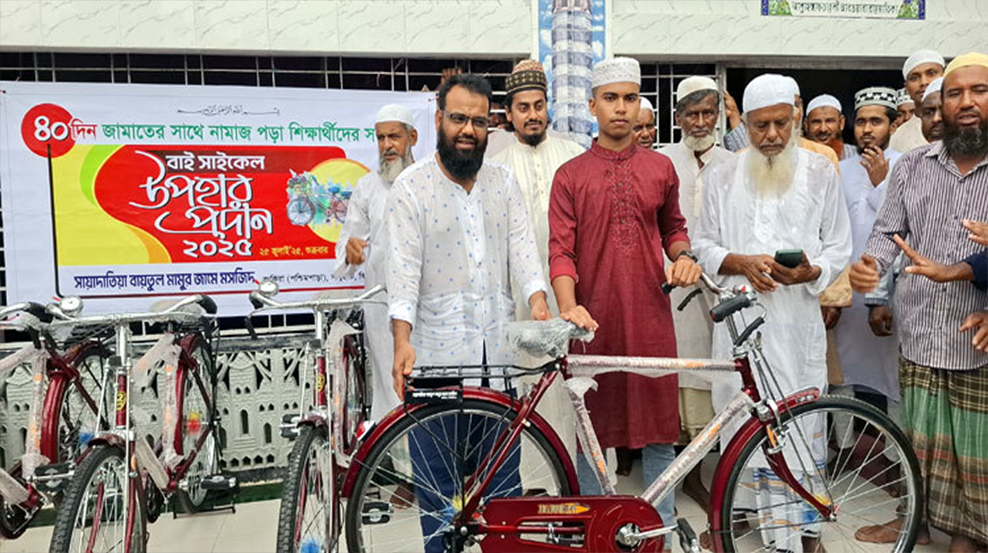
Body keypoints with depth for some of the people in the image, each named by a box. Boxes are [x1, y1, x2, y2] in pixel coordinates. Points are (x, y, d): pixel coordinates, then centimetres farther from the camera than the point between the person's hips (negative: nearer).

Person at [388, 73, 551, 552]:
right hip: (438, 351, -3)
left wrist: (538, 301, -16)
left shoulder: (503, 181, 10)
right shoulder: (411, 185, -3)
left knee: (503, 469, 14)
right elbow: (404, 267, -10)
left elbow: (522, 246, 2)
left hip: (498, 348, 4)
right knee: (437, 473, 7)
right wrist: (402, 342, -21)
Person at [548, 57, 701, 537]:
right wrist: (568, 307, -19)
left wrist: (683, 256, 0)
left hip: (651, 317, 2)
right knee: (592, 427, 7)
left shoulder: (661, 168, 10)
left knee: (659, 425, 7)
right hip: (593, 320, -1)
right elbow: (560, 249, -4)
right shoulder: (570, 175, 3)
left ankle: (661, 525, 24)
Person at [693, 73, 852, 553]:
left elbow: (839, 247, 8)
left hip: (798, 318, -1)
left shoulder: (820, 172, 8)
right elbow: (705, 245, 9)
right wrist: (741, 263, -10)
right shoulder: (722, 176, 10)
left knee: (802, 423, -1)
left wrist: (811, 273, -13)